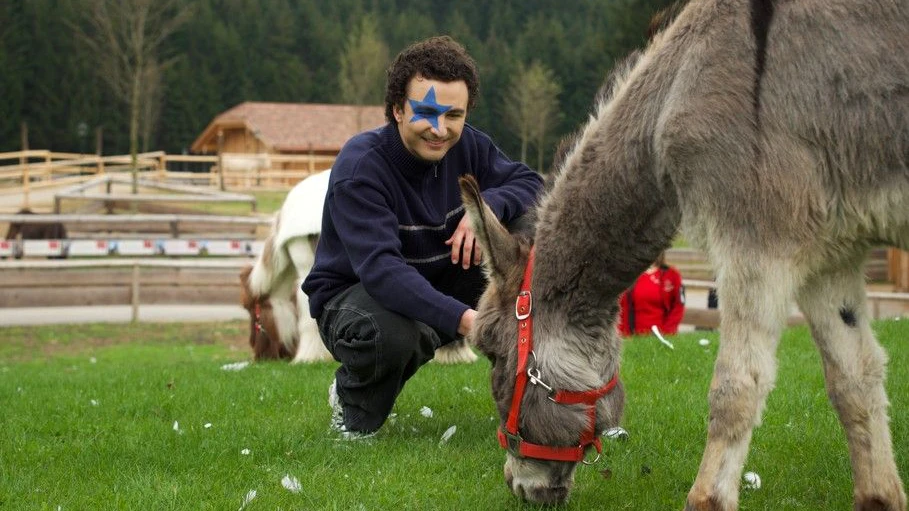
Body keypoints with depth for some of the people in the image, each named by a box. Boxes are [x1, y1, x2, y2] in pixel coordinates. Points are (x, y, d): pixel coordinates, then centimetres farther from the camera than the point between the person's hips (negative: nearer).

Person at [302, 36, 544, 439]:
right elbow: (380, 268, -39)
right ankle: (353, 405, -6)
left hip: (440, 284, 6)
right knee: (390, 332, -43)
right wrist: (461, 318, -51)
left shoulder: (466, 146, -8)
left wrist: (489, 204, -25)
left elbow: (530, 183, -1)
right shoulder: (360, 166, -27)